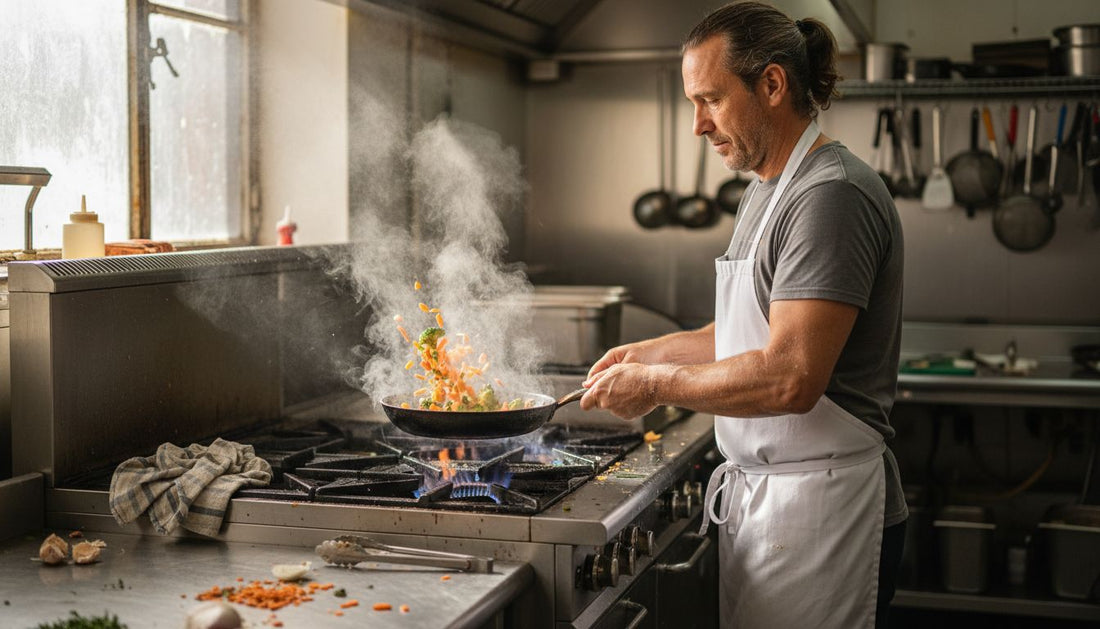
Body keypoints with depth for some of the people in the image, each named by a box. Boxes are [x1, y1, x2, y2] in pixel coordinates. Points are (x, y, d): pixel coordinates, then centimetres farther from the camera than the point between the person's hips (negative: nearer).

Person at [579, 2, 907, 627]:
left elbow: (790, 378, -26)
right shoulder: (768, 191, 15)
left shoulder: (833, 195, -18)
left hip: (818, 506, -9)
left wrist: (657, 385, -15)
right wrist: (653, 351, 14)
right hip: (757, 495, 9)